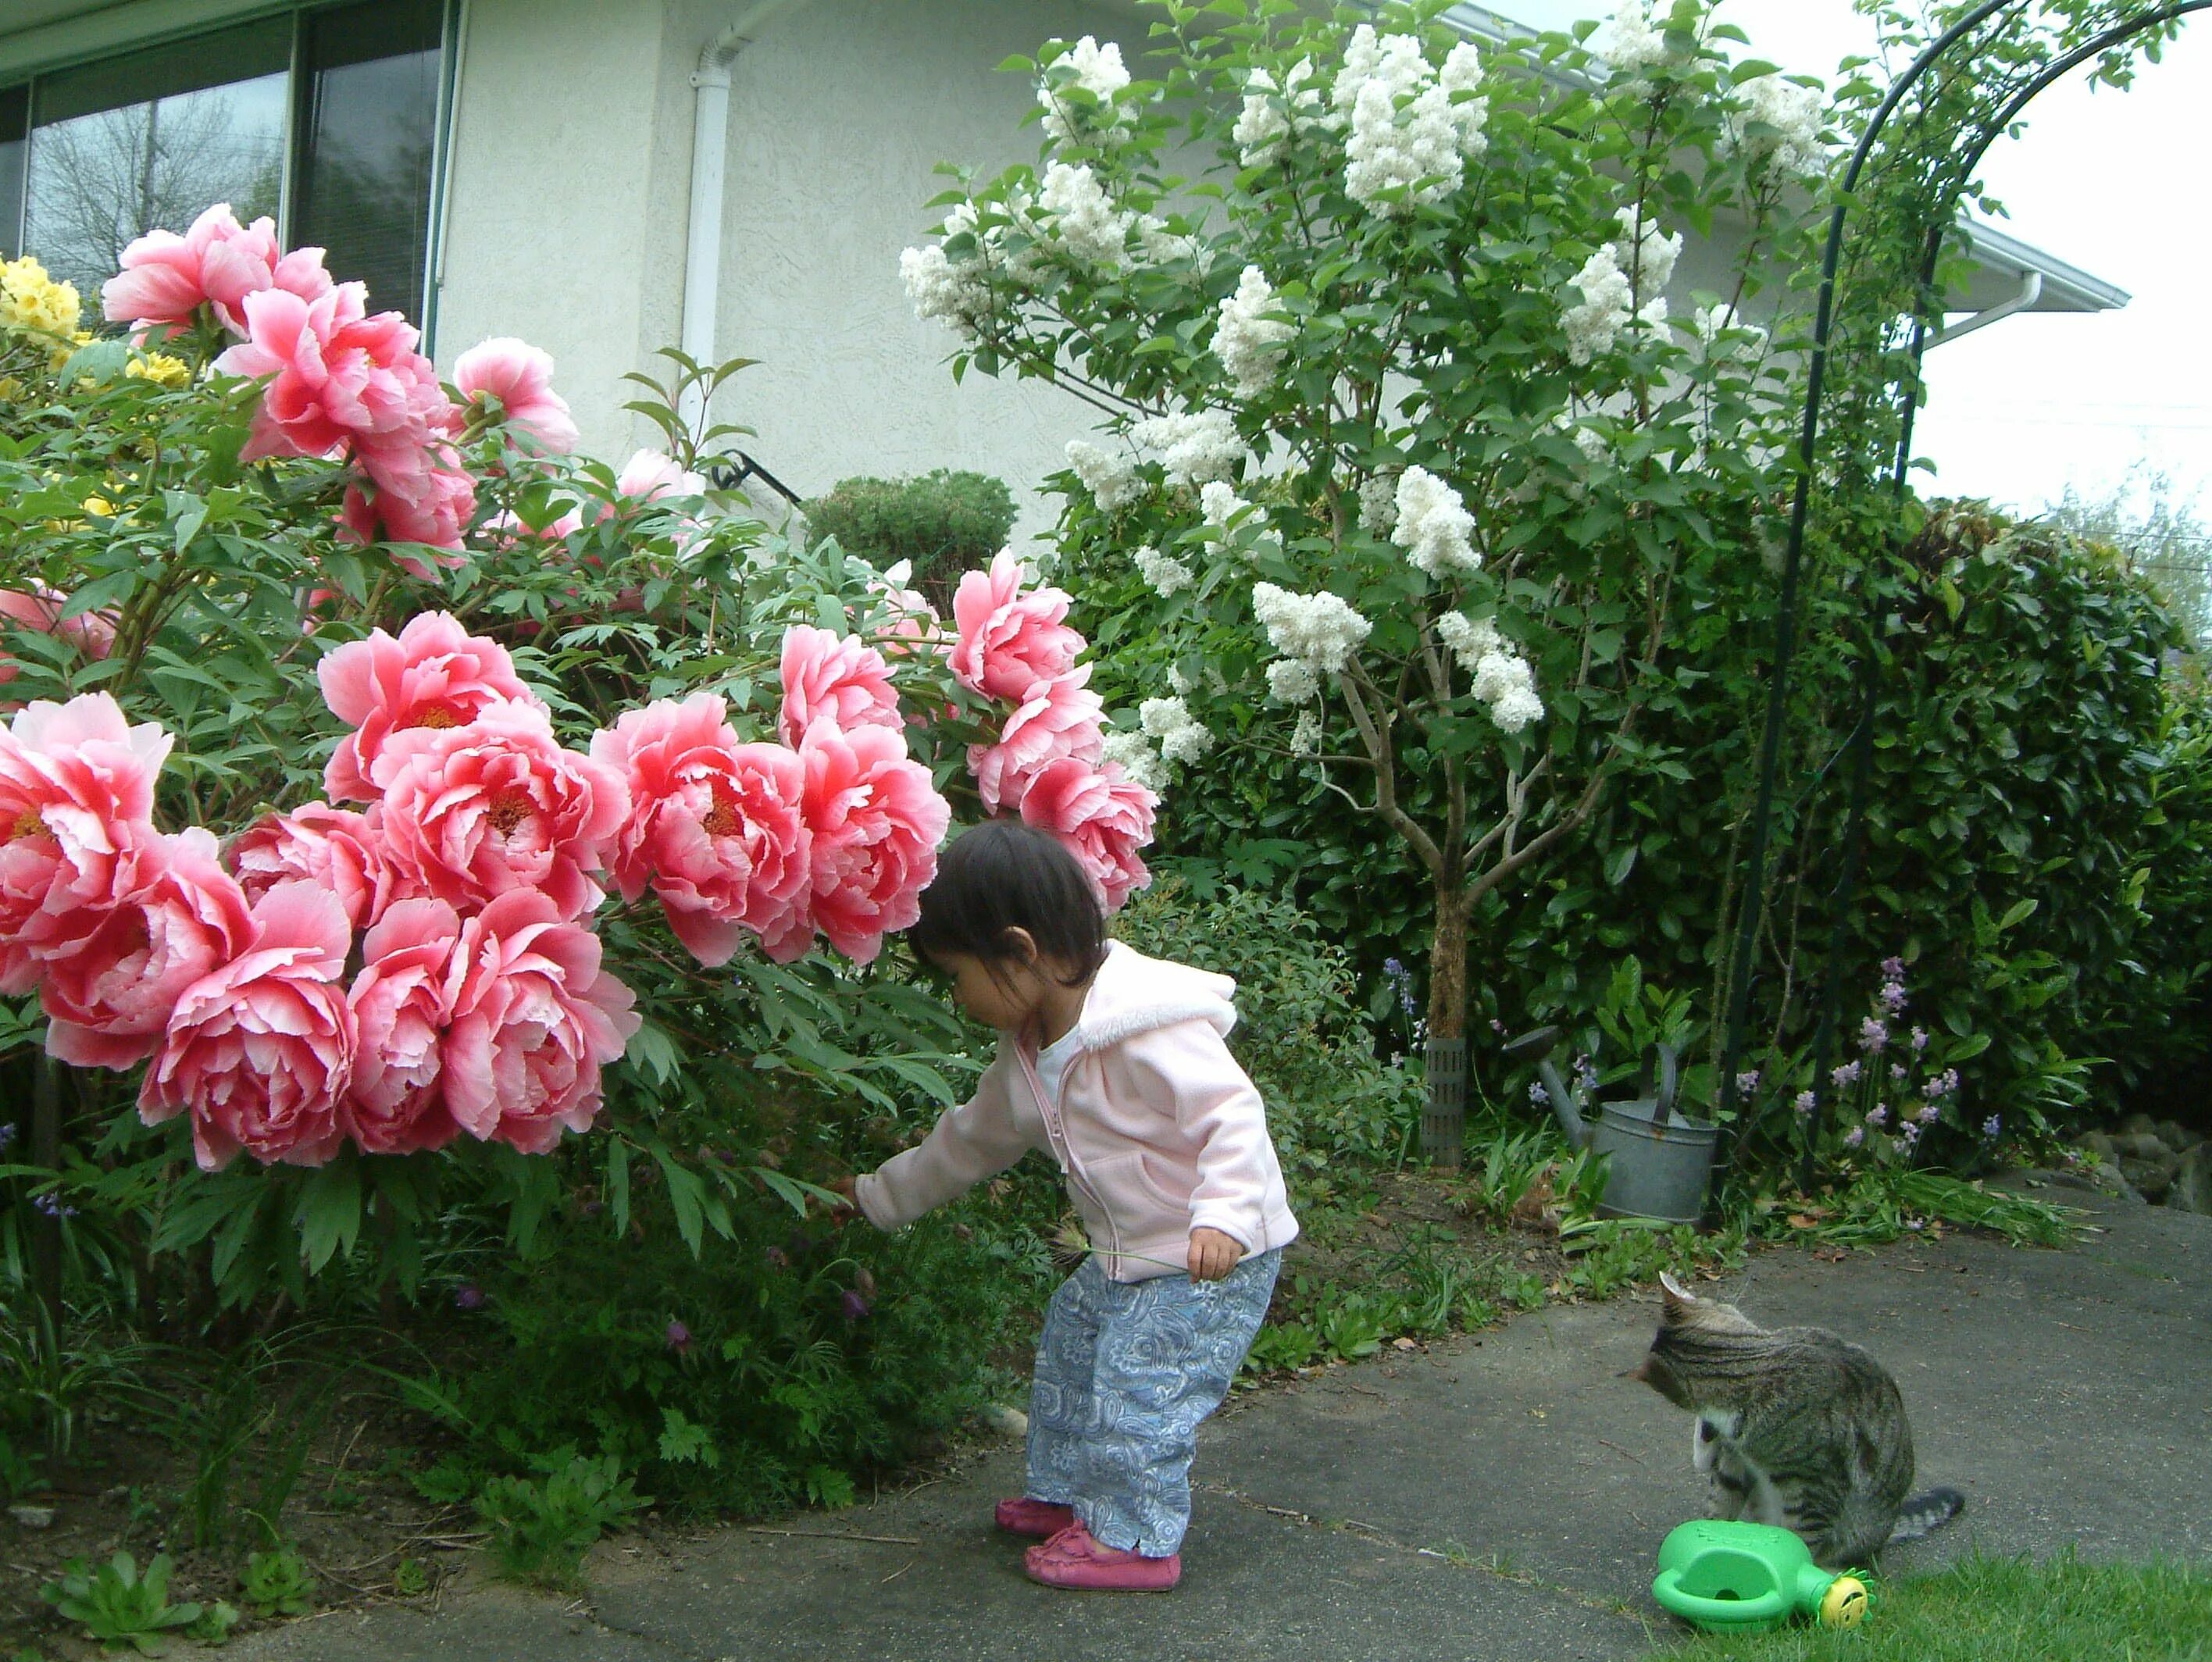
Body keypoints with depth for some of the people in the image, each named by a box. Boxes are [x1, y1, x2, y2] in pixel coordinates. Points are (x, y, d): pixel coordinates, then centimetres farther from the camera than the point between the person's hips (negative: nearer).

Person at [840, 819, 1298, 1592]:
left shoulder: (1150, 1029, -28)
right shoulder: (1027, 1051, 4)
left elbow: (1233, 1115, -29)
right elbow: (969, 1140, 18)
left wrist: (1221, 1216, -40)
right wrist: (877, 1195, 25)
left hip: (1213, 1256, -10)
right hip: (1128, 1255, 10)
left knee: (1137, 1388, -9)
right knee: (1070, 1346, 19)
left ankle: (1133, 1538, 7)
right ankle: (1066, 1495, 36)